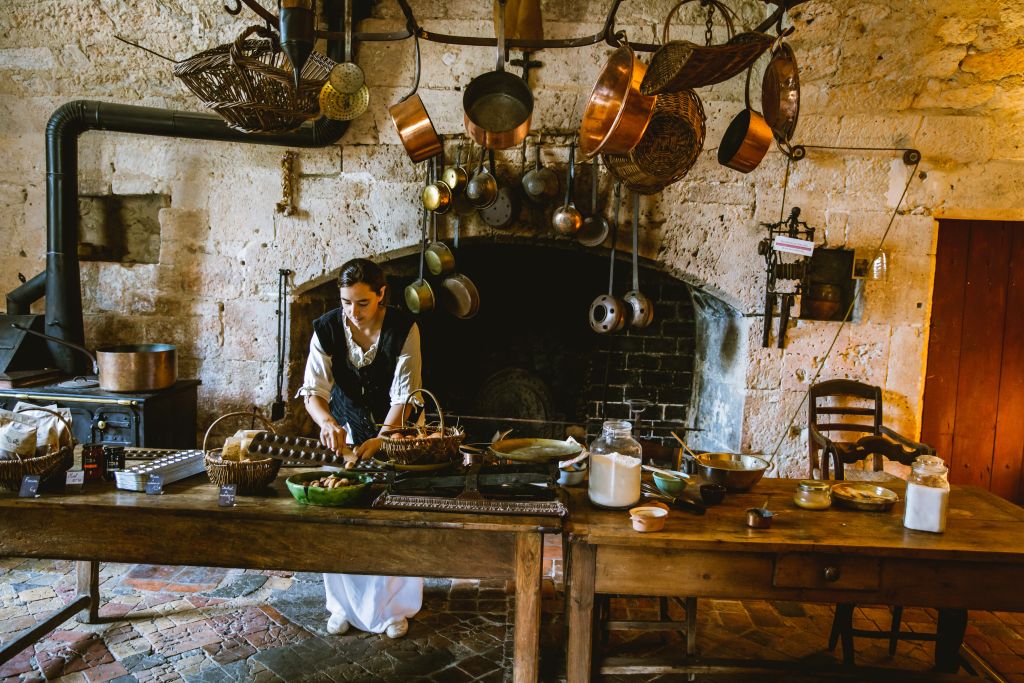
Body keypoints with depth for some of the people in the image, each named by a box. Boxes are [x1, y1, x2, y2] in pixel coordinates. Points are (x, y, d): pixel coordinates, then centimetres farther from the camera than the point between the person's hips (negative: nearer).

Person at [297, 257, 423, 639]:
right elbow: (313, 390, -16)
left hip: (393, 428, -2)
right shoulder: (327, 329, -14)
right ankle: (344, 604, 23)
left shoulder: (403, 329, -20)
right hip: (345, 429, 2)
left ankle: (394, 606, 21)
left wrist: (379, 440, -34)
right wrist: (327, 422, -37)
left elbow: (403, 395, -21)